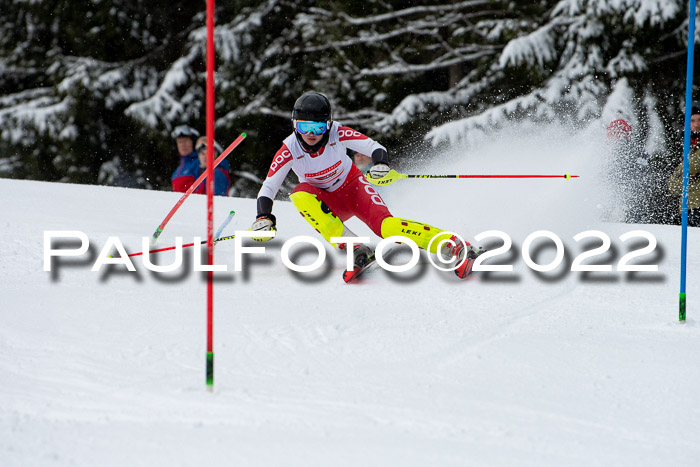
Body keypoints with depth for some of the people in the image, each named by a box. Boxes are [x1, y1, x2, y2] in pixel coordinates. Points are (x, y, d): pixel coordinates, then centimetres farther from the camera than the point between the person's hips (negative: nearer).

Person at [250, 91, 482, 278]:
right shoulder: (289, 150, -20)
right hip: (328, 203, 2)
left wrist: (381, 163, -41)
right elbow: (268, 188, -16)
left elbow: (374, 147, -18)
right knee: (300, 195, -32)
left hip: (353, 187, -2)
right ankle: (353, 248, -34)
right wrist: (263, 217, -33)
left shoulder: (338, 134, -22)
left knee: (386, 226, -29)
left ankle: (454, 246, -31)